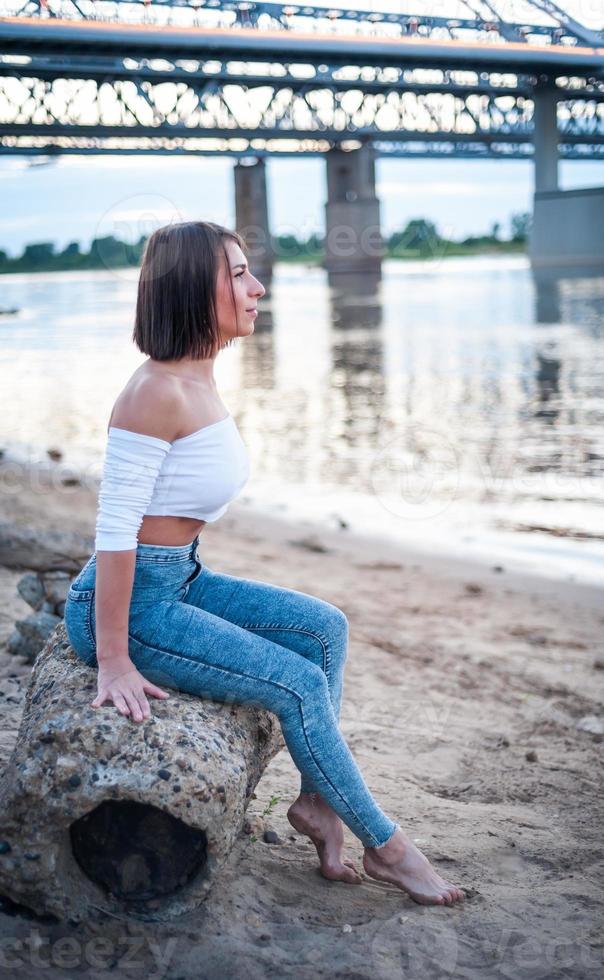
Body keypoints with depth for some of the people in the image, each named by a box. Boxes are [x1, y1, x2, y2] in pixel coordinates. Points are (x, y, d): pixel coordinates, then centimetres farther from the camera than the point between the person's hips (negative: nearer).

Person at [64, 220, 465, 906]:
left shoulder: (199, 382, 7)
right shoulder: (157, 391, -22)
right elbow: (115, 528, -24)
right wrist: (114, 661, -23)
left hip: (179, 579, 10)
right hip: (131, 602, -10)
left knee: (325, 628, 6)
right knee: (300, 683, -11)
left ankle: (318, 799, 10)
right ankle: (384, 846, 5)